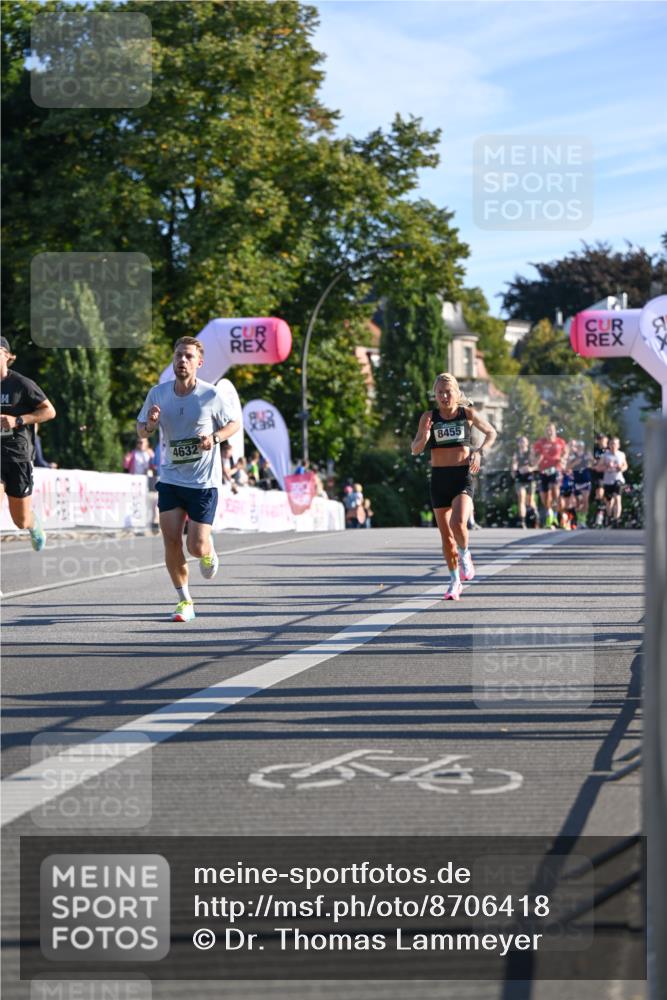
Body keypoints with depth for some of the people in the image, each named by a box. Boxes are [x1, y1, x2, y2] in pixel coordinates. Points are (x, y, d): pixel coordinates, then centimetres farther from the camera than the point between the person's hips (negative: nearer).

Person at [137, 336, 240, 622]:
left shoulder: (211, 395, -10)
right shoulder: (158, 393, -1)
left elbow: (234, 423, 4)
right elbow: (141, 431, 10)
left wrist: (214, 437, -16)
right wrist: (149, 424, -14)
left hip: (204, 482, -3)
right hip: (170, 478, 3)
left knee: (197, 547, -7)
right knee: (171, 540, -7)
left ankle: (209, 552, 32)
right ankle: (184, 600, 12)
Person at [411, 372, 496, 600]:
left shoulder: (467, 413, 0)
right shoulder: (429, 417, 0)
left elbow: (491, 433, 14)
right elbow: (415, 450, -4)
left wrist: (479, 452, -2)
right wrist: (424, 437, -25)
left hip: (463, 476, -2)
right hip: (439, 478, 2)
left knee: (458, 524, -24)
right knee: (445, 534, 6)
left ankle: (465, 555, 8)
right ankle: (454, 581, 22)